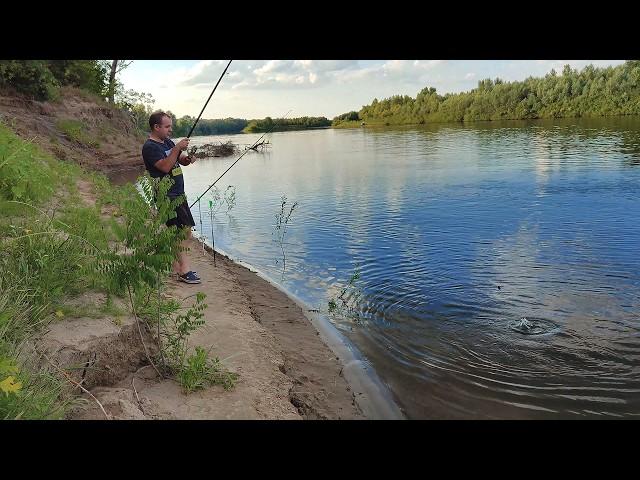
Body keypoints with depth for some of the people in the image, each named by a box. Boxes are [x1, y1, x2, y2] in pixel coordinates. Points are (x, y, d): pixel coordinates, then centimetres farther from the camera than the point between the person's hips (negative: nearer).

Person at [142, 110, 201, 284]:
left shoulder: (167, 142, 16)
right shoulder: (150, 147, -11)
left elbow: (181, 160, 21)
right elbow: (165, 167, -23)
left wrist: (188, 158, -1)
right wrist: (177, 148, -23)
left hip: (178, 194, 9)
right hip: (167, 196, -9)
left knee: (185, 231, 9)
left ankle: (176, 267, 17)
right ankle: (184, 271, -8)